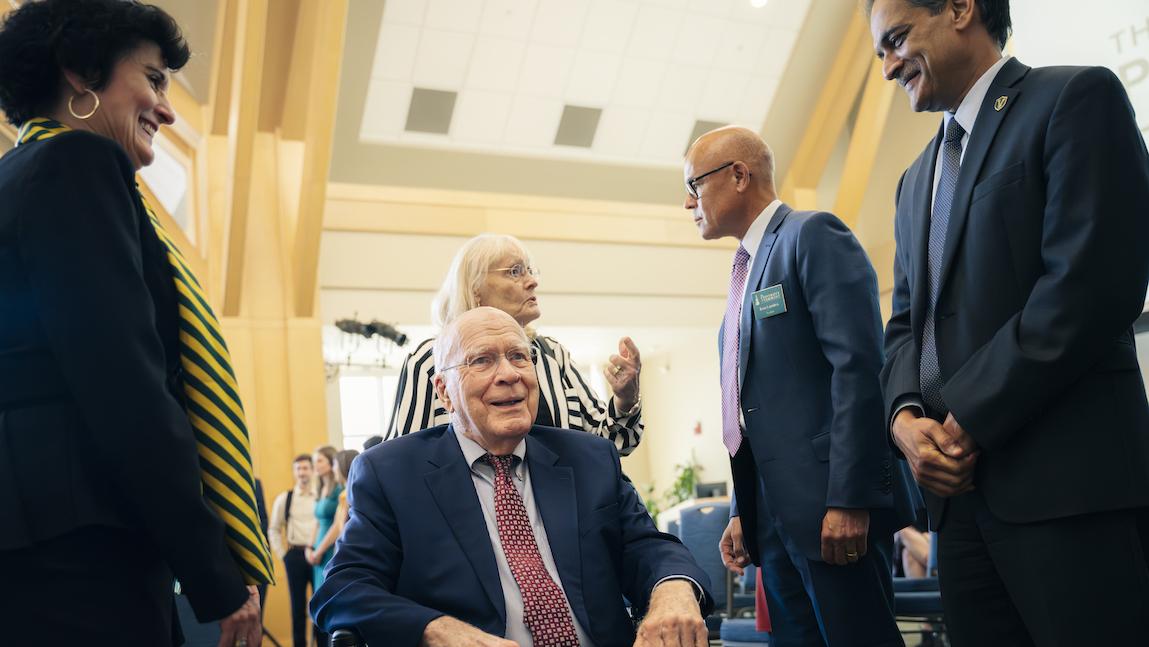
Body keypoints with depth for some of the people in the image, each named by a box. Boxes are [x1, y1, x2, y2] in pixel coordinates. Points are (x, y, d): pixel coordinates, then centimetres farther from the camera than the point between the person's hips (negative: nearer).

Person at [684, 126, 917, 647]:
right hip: (775, 516, 8)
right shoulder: (748, 271, 20)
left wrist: (848, 500, -21)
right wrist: (741, 512, 16)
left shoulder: (813, 235, -6)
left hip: (834, 508, -8)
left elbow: (858, 366, -17)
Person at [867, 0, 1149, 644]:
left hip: (1068, 477, -7)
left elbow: (1094, 282, -14)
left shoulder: (1077, 97, -2)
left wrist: (968, 419, -13)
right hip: (960, 483, 7)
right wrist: (906, 415, -2)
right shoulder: (916, 180, 22)